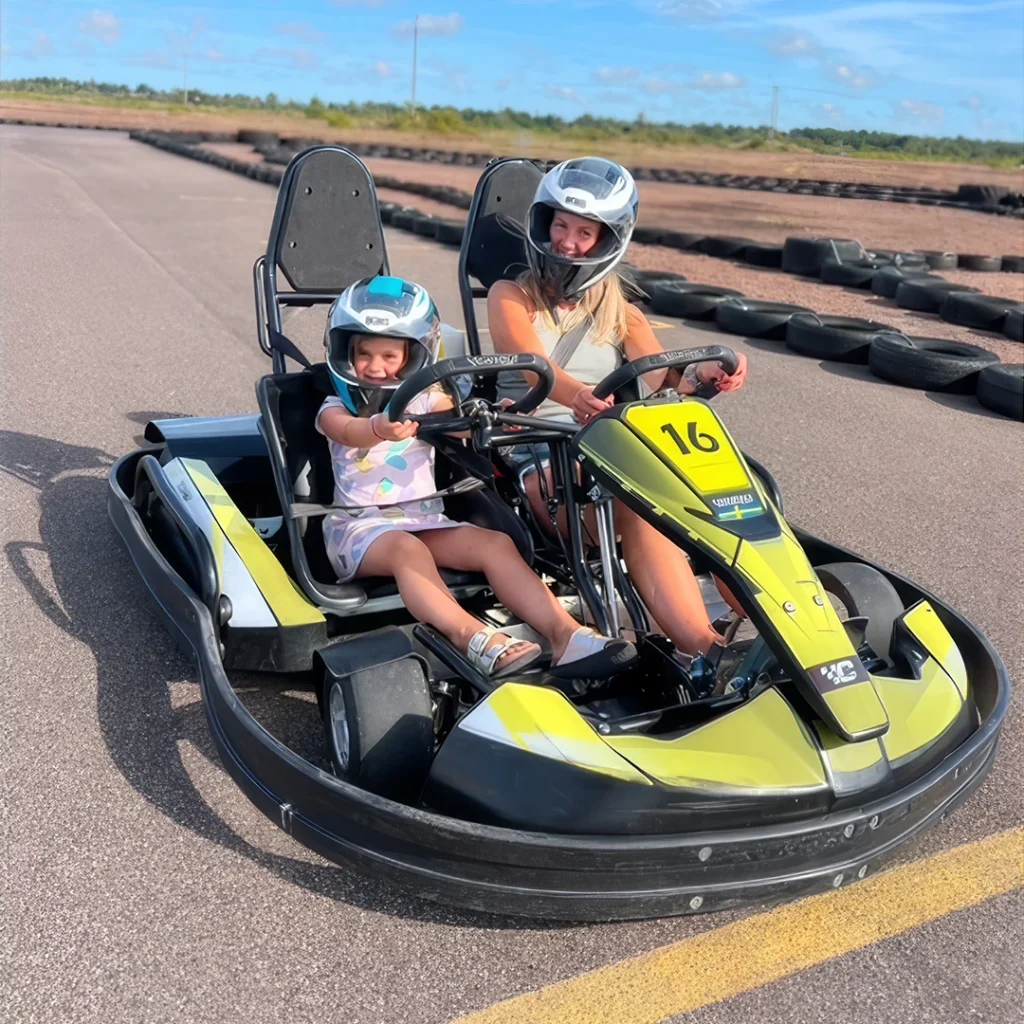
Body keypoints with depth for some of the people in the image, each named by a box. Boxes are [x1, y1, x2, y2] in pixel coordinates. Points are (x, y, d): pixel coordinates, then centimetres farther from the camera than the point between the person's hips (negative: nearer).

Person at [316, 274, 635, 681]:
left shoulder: (426, 400, 12)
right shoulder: (335, 408, 2)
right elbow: (350, 432, -23)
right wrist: (380, 428, -47)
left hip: (425, 519, 4)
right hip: (361, 524, -3)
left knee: (496, 543, -21)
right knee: (407, 549, -36)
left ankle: (564, 634, -33)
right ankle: (473, 637, -56)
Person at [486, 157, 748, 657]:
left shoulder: (620, 312, 19)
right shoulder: (510, 297, 8)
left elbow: (666, 379, -1)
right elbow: (534, 367, -16)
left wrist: (705, 375, -26)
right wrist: (578, 397, -39)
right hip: (542, 456, -3)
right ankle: (705, 650, -46)